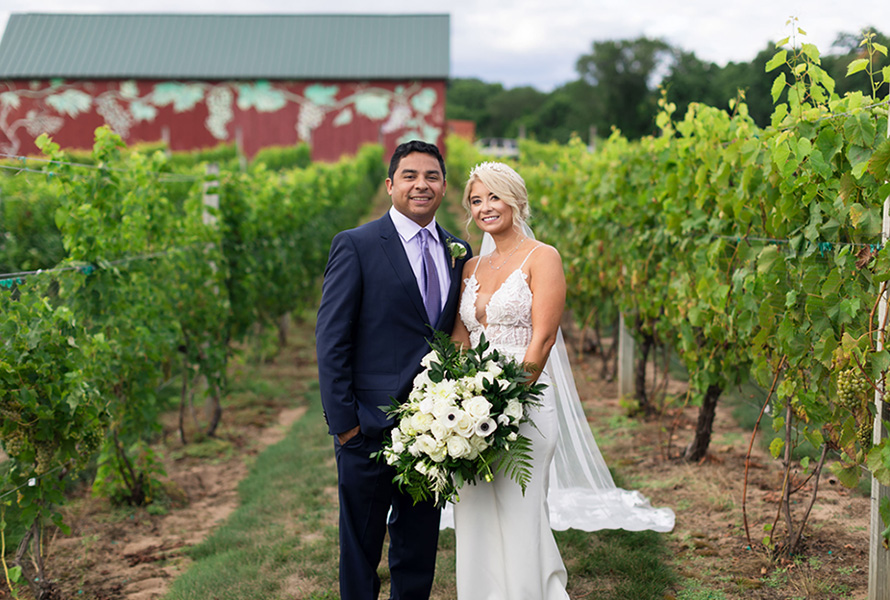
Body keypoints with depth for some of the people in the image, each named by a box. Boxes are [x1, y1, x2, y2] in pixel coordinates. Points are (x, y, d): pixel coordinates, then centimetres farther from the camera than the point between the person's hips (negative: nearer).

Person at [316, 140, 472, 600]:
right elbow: (331, 340, -9)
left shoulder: (459, 252, 9)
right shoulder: (356, 246, -6)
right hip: (370, 425, -4)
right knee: (360, 548, 9)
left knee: (420, 548, 15)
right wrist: (342, 420, -13)